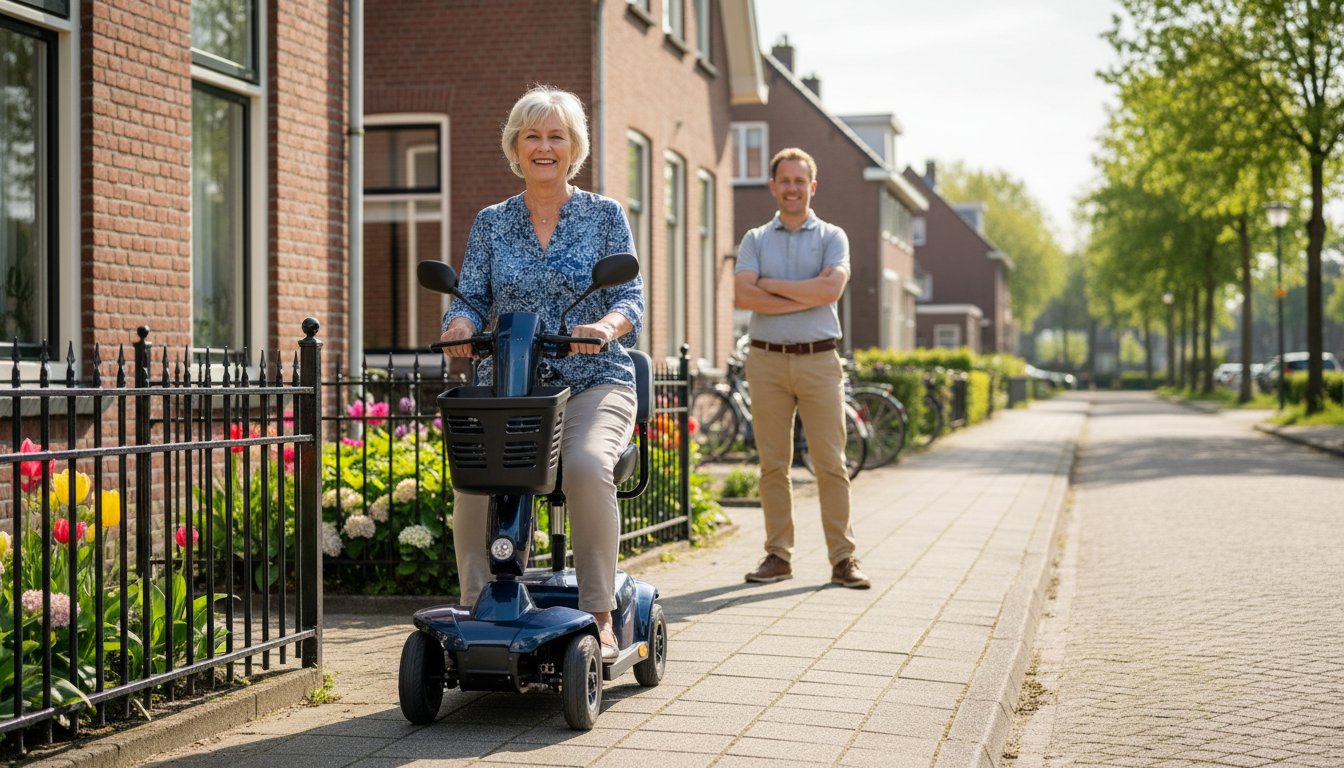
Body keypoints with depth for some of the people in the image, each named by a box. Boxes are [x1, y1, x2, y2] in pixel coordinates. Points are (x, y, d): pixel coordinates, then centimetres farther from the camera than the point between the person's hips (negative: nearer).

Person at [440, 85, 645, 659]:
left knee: (587, 465, -34)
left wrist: (604, 326, -22)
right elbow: (470, 297, 9)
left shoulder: (605, 215, 8)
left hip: (593, 382, -2)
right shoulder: (491, 223, 14)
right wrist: (461, 326, -16)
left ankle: (598, 612, -23)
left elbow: (630, 297, 1)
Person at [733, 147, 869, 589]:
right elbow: (744, 296, -5)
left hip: (818, 359, -1)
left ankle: (842, 558, 1)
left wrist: (771, 285, -5)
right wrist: (807, 295, -9)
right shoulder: (755, 240, 12)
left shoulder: (832, 237, 9)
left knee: (830, 463, -3)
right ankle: (778, 555, 10)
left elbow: (831, 289, -11)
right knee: (773, 464, 3)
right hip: (766, 359, 1)